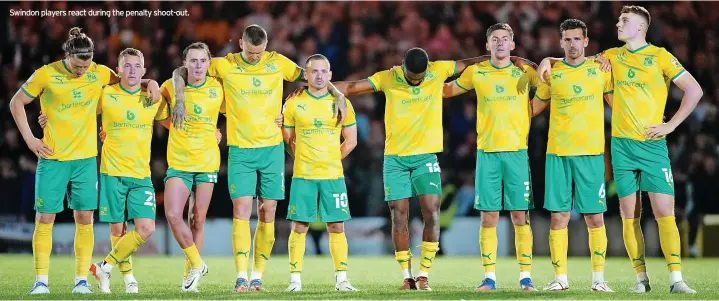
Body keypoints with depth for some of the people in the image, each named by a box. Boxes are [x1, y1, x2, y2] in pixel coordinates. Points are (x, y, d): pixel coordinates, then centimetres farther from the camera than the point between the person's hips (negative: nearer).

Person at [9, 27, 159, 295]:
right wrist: (29, 139, -3)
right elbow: (16, 103, 3)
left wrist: (149, 83, -4)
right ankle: (41, 281, 3)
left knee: (84, 217, 0)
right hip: (52, 158, -2)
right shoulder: (47, 75, -8)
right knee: (45, 217, -2)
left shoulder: (100, 73, 0)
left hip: (86, 158, 2)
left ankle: (82, 279, 5)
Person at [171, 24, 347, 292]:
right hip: (240, 151, -2)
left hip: (272, 149, 2)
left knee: (267, 214, 2)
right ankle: (241, 277, -12)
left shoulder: (278, 63, 2)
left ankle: (258, 276, 9)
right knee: (241, 210, -12)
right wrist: (180, 100, -11)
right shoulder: (225, 66, -3)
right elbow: (180, 72, 4)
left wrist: (337, 95, 1)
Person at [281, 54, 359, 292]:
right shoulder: (294, 103, 2)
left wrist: (331, 159, 7)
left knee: (337, 227, 1)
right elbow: (287, 140, 9)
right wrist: (304, 159, 4)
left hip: (333, 176, 1)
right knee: (299, 227, -2)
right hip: (303, 176, -1)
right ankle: (295, 279, 2)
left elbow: (351, 141, 11)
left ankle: (341, 279, 7)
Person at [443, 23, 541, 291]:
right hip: (486, 152, 1)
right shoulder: (475, 72, 7)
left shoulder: (525, 72, 3)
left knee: (520, 216, -2)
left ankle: (525, 277, 2)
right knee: (488, 217, 0)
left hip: (517, 151, -1)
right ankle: (489, 277, 4)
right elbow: (448, 90, 21)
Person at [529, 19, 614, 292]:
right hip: (558, 153, 1)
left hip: (591, 153, -1)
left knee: (595, 218, -2)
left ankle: (598, 277, 6)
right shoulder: (551, 72, 6)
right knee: (558, 216, -1)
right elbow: (534, 107, 18)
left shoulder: (600, 68, 5)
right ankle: (560, 277, 5)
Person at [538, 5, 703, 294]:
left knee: (664, 211, -10)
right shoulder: (612, 56, 10)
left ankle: (676, 279, -10)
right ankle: (641, 278, 8)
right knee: (629, 214, 1)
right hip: (622, 144, 3)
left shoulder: (660, 56, -2)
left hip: (652, 144, -3)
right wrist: (550, 60, 4)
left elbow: (694, 90, -2)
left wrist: (671, 124, -6)